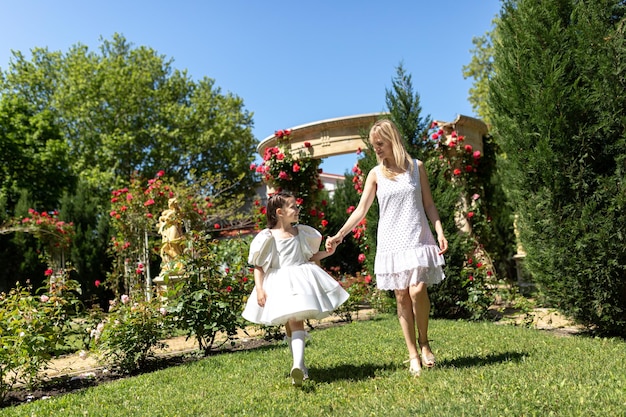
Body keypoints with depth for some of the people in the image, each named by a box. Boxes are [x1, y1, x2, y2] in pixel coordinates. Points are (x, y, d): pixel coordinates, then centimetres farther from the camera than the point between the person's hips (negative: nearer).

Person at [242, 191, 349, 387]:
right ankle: (298, 365, 13)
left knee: (296, 323, -7)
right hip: (281, 284, -3)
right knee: (293, 323, -4)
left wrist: (327, 252, 8)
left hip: (302, 280, 3)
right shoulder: (269, 237, -2)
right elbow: (258, 266, -1)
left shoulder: (301, 232, 12)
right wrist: (259, 288, -11)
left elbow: (310, 257, 22)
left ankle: (298, 366, -16)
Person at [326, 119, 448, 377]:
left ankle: (424, 341, 8)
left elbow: (429, 204, 9)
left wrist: (440, 231, -3)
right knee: (402, 298, 0)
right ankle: (413, 355, 10)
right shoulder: (376, 174, 6)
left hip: (418, 240, -1)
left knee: (417, 291, -17)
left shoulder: (416, 167, 6)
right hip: (391, 244, 1)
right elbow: (361, 209, 5)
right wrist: (339, 235, -2)